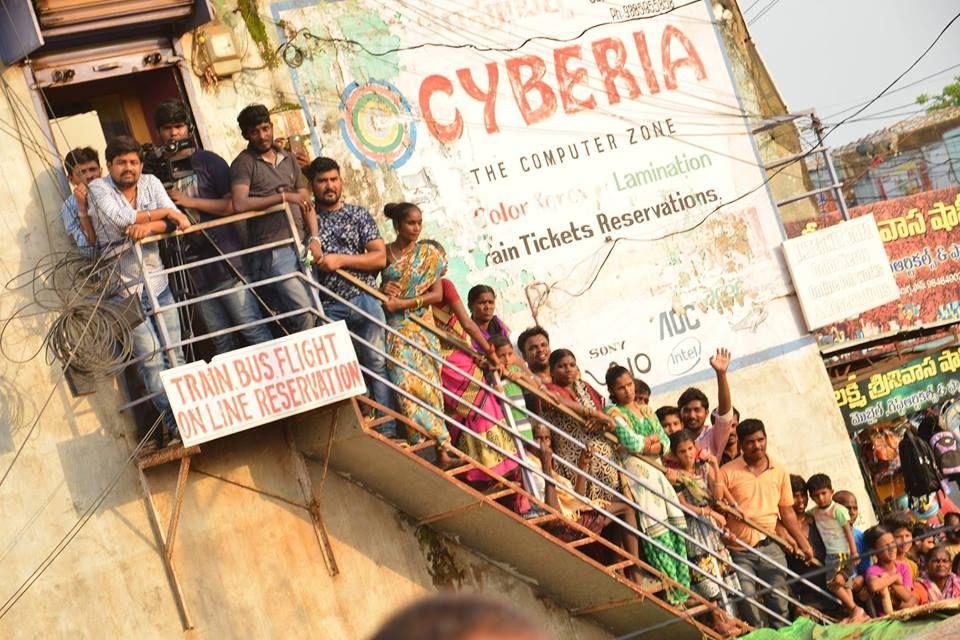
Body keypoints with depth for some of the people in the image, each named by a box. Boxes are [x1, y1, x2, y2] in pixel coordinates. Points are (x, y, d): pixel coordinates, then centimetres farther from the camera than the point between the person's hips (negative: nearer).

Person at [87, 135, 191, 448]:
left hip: (158, 284, 4)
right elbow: (121, 219, -22)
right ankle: (173, 423, -6)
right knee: (150, 359, -8)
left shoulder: (151, 183, 6)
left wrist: (148, 225, -26)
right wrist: (162, 213, -11)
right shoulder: (98, 188, -6)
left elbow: (173, 221, -5)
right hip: (126, 290, -4)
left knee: (174, 353, 4)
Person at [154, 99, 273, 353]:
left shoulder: (208, 161, 3)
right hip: (193, 269, 4)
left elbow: (233, 204, -5)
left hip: (225, 257, -3)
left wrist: (190, 201, -9)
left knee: (252, 329, -6)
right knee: (222, 341, 6)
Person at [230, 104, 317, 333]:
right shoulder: (243, 164, -1)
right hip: (272, 251, -6)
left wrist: (314, 238, 3)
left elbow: (305, 201, 17)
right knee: (304, 314, -16)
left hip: (301, 245, 6)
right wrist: (283, 197, -15)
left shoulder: (288, 159, 18)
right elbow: (240, 204, -16)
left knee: (316, 314, 2)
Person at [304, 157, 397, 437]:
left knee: (377, 364, -3)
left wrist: (340, 260, -11)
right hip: (329, 307, 0)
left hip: (365, 300, 0)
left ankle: (388, 430, -3)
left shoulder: (358, 214, 10)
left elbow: (380, 257, 1)